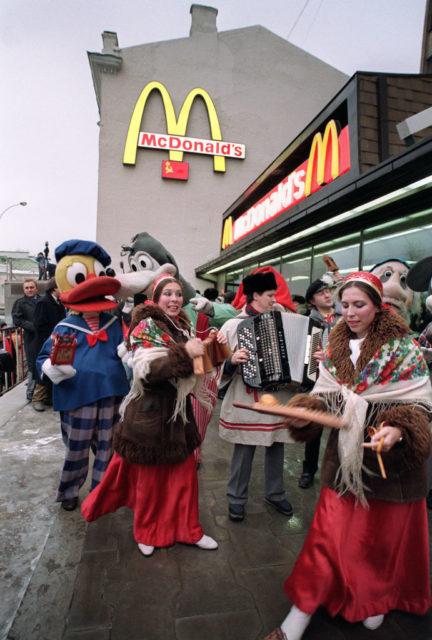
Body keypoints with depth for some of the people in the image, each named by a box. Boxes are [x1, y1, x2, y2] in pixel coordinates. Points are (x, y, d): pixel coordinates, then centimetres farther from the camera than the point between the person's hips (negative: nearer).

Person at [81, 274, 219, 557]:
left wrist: (204, 349, 3)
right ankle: (147, 533, 36)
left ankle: (188, 529, 35)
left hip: (179, 412, 6)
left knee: (185, 474, 14)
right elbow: (145, 370, -26)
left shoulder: (183, 326, 7)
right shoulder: (147, 326, -13)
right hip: (151, 414, -6)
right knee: (149, 477, 12)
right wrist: (184, 353, -31)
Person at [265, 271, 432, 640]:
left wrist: (397, 430, -28)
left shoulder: (401, 346, -10)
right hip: (345, 453, 2)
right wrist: (306, 412, -17)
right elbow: (326, 395, 2)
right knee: (330, 531, 8)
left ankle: (377, 597, 49)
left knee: (385, 533, 18)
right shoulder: (336, 346, 1)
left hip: (390, 455, -2)